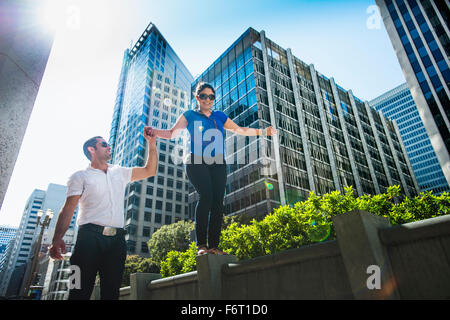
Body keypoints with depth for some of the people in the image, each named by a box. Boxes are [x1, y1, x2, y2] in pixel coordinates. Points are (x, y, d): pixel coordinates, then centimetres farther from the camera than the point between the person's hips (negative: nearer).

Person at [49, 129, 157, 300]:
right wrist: (57, 238, -13)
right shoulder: (80, 176, 9)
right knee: (81, 289, -7)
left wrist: (151, 144, 11)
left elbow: (149, 171, 20)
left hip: (117, 240, 4)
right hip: (90, 236, -4)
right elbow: (68, 208, 0)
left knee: (111, 291, 3)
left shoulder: (120, 173, 21)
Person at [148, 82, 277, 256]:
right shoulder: (190, 115, 14)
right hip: (197, 162, -3)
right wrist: (154, 132, -11)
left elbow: (239, 130, 26)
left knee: (218, 201, -11)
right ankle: (201, 245, -19)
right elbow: (172, 133, 8)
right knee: (206, 196, -24)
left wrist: (263, 131, 22)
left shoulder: (219, 116, 22)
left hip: (217, 164, 3)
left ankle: (214, 246, -8)